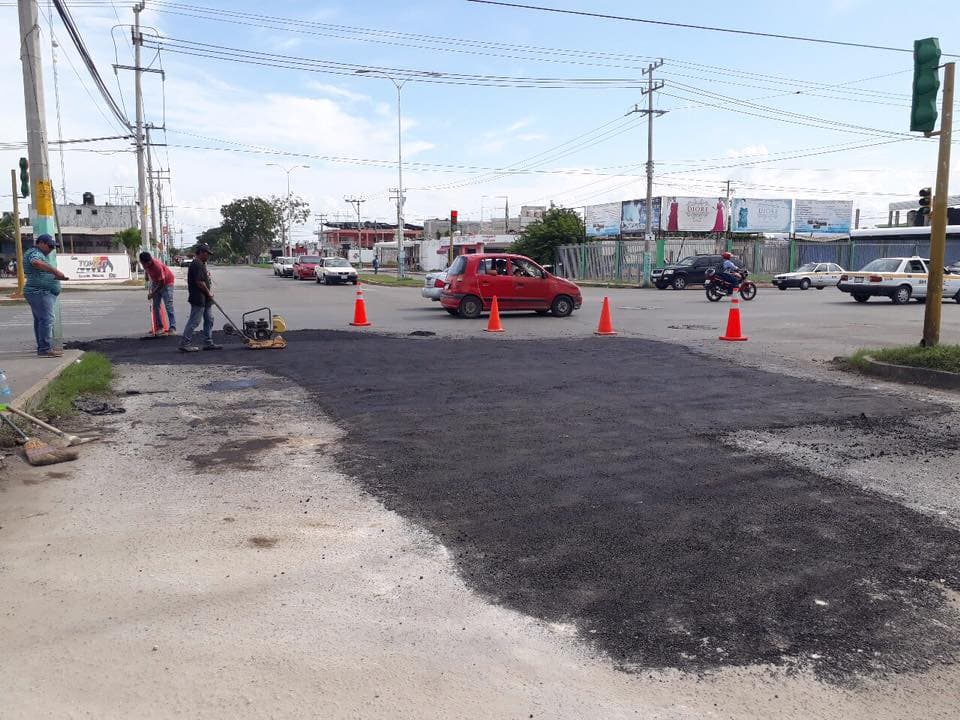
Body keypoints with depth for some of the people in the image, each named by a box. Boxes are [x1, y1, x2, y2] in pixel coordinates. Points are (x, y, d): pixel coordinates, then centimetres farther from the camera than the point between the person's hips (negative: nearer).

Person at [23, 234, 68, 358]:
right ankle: (45, 349, -13)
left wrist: (58, 276, 11)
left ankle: (43, 347, 19)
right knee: (46, 320, -12)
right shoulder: (34, 253, -13)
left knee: (41, 320, 13)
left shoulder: (43, 254, 20)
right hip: (39, 293, -11)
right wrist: (55, 271, -38)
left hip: (43, 293, 11)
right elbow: (37, 263, -37)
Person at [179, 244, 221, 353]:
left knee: (209, 320, 13)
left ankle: (208, 343, 19)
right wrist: (209, 293, -12)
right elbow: (199, 282, -23)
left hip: (205, 299, 11)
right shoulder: (197, 264, -17)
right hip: (199, 299, -11)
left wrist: (209, 293, 14)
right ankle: (185, 344, 0)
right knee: (194, 322, -6)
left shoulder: (201, 264, 17)